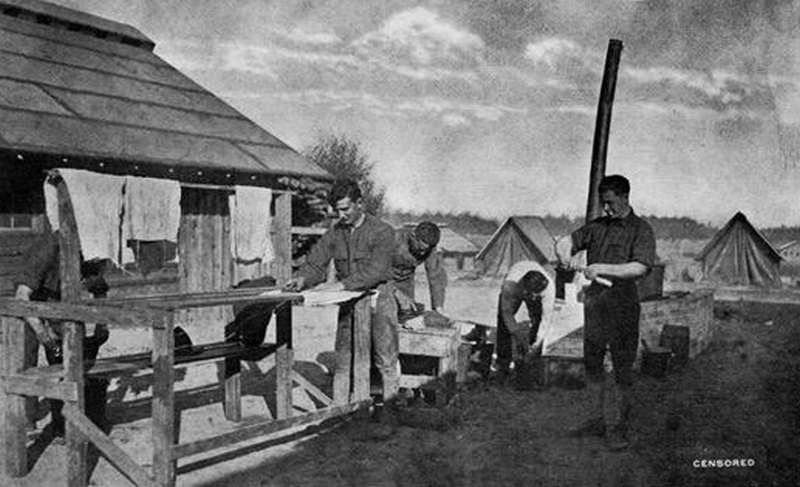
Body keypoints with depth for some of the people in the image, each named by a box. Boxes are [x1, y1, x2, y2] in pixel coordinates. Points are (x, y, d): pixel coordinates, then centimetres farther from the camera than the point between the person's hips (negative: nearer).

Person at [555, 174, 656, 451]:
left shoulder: (640, 230, -4)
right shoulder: (596, 226, 12)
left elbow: (640, 267, -16)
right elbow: (566, 242, 13)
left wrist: (604, 268, -25)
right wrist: (565, 253, -11)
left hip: (623, 307, -5)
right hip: (594, 304, 5)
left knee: (622, 369, 0)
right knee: (592, 365, 11)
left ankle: (618, 427, 11)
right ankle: (599, 420, 24)